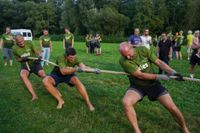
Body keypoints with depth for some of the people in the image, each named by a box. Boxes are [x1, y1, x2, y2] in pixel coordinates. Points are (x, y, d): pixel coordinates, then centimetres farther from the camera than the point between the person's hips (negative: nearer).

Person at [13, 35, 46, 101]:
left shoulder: (29, 43, -11)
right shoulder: (15, 48, -7)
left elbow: (35, 51, 1)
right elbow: (18, 59, 6)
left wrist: (38, 56, -21)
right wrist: (22, 59, -17)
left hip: (34, 63, 0)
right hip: (25, 65, 1)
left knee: (43, 75, -27)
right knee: (22, 75, -33)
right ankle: (34, 95, -34)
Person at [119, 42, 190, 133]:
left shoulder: (143, 50, -13)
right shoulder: (123, 60, -21)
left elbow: (159, 62, -10)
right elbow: (140, 75, -24)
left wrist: (173, 72, -22)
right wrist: (158, 77, -27)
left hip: (153, 84, 2)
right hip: (137, 86, -1)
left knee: (172, 108, -5)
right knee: (126, 102, -31)